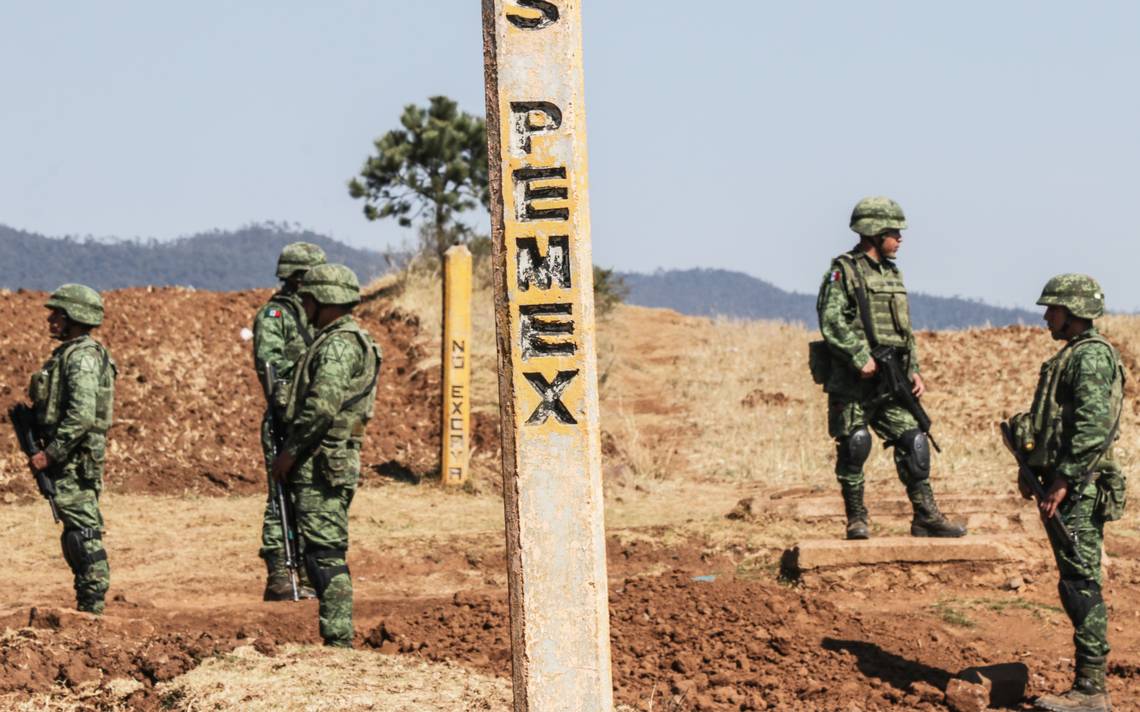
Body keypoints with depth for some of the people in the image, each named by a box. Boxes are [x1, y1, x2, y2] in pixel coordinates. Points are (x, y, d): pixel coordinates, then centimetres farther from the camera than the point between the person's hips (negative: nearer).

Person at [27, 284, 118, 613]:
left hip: (74, 460, -10)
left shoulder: (82, 357, -16)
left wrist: (49, 453, -22)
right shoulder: (70, 353, 17)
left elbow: (82, 414, -25)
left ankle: (92, 608, -7)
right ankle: (87, 607, 17)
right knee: (79, 533, 12)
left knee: (83, 532, -8)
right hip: (70, 459, 10)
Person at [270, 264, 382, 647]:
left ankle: (338, 640, -11)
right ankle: (338, 635, 15)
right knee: (327, 553, 13)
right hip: (333, 461, 11)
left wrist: (290, 451, -15)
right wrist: (296, 449, 20)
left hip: (322, 464, -11)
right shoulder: (347, 339, 19)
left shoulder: (338, 345, -15)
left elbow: (322, 407, -24)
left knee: (325, 553, -10)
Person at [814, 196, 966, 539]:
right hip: (852, 383, -7)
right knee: (854, 449, -1)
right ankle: (856, 520, 9)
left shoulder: (892, 274, 18)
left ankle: (927, 517, 4)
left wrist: (914, 370, 13)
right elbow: (831, 321, -17)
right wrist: (861, 358, -22)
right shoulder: (844, 270, -6)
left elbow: (905, 329, 23)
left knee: (914, 443, 0)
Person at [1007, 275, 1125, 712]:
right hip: (1065, 484, 10)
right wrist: (1038, 471, 20)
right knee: (1077, 586, 11)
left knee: (1080, 585, -10)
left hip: (1079, 491, -10)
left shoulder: (1091, 356, -14)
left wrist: (1063, 481, -23)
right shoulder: (1073, 355, 18)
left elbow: (1094, 427, -23)